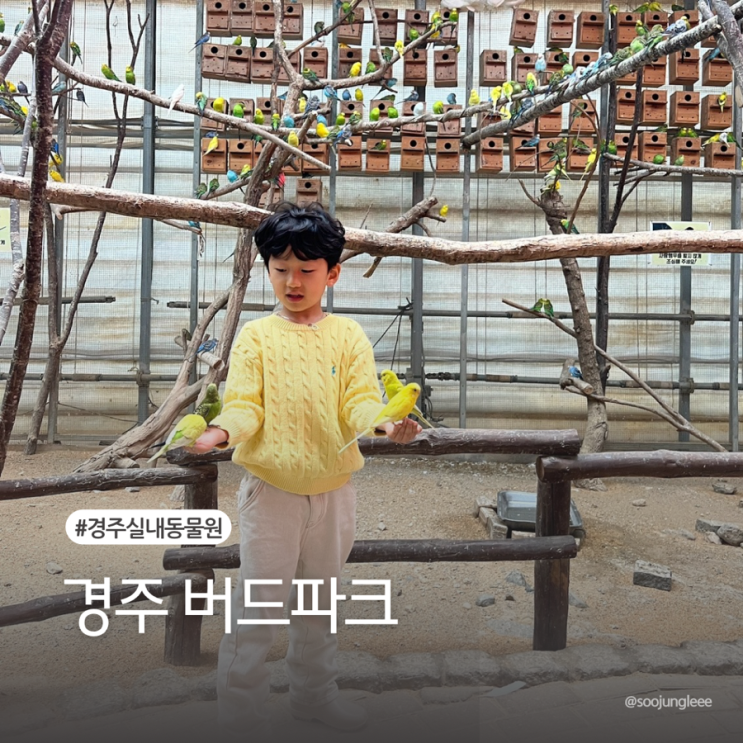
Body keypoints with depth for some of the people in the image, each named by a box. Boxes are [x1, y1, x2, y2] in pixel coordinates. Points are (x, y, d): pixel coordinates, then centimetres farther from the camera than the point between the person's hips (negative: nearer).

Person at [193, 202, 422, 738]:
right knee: (259, 604, 3)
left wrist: (387, 424, -30)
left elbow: (360, 401, -8)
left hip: (333, 490, 3)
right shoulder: (256, 336, -2)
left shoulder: (348, 336, 2)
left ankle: (315, 693, 39)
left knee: (323, 600, 19)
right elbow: (245, 403, -10)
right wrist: (224, 430, -31)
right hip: (271, 491, -3)